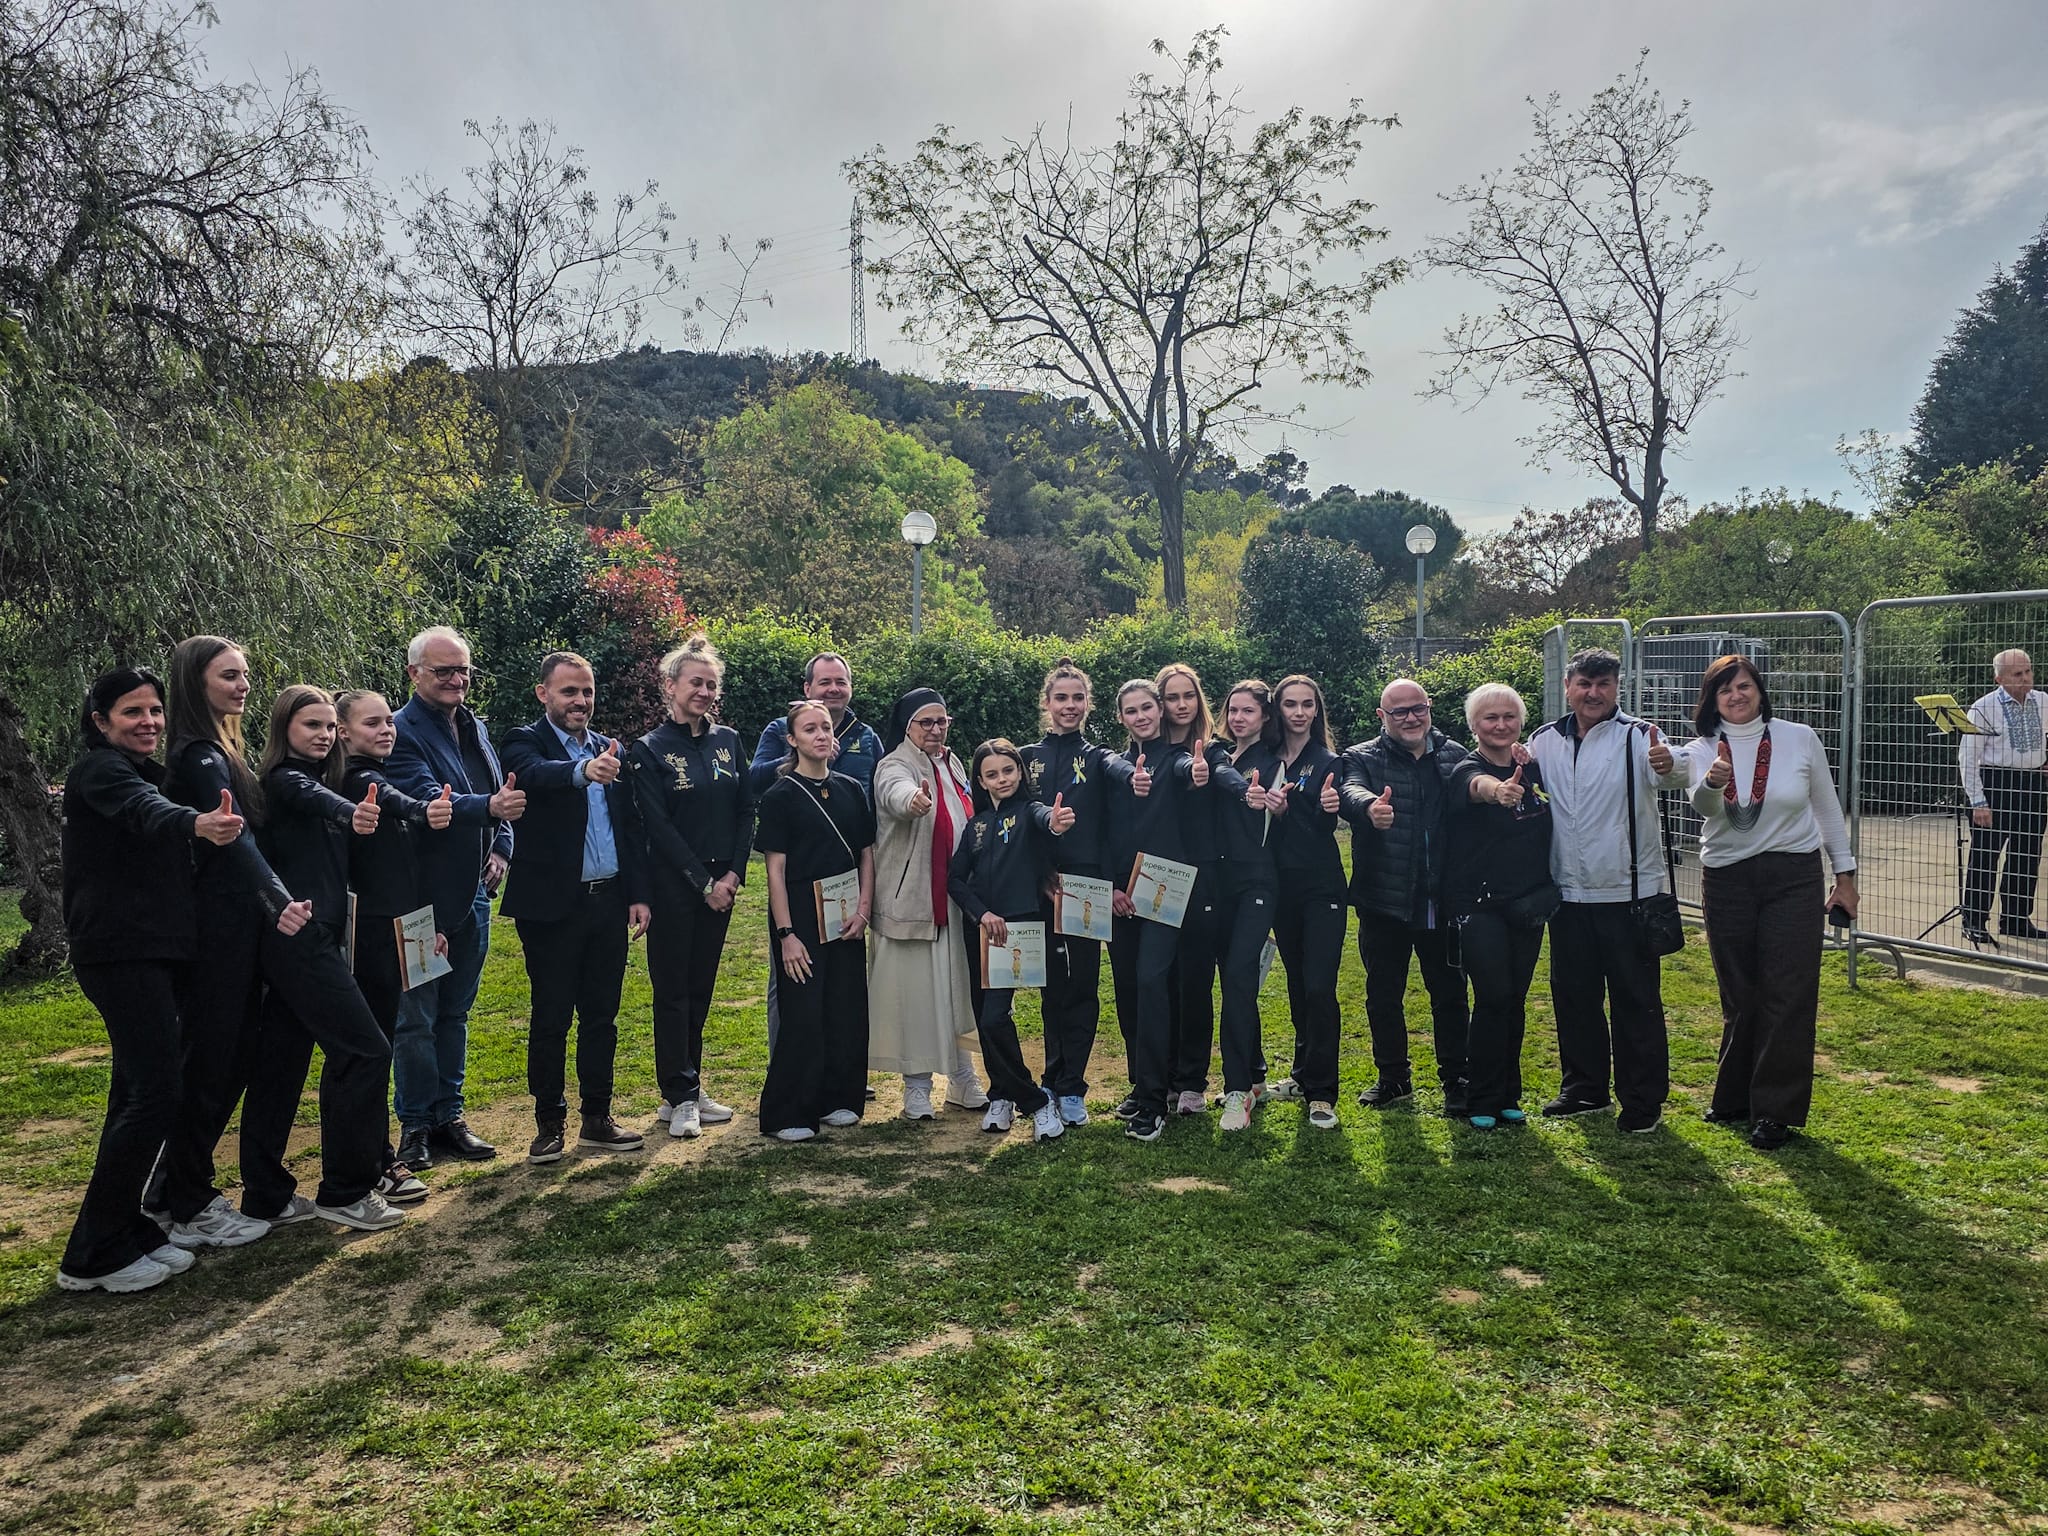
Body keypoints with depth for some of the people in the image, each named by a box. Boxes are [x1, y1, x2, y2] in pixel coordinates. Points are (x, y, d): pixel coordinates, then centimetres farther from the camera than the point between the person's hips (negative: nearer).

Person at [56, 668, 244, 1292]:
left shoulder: (144, 771, 18)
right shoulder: (98, 769, -11)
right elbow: (144, 812, -33)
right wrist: (196, 823, -54)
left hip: (154, 953, 10)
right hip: (121, 952, -10)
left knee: (136, 1094, 12)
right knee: (154, 1095, -14)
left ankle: (128, 1232, 21)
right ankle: (91, 1258, -5)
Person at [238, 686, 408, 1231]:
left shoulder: (316, 779, 19)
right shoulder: (284, 780, -10)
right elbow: (314, 799, -32)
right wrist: (350, 815, -54)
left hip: (317, 938, 9)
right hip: (300, 939, -9)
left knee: (279, 1066, 11)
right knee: (366, 1050, -10)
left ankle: (266, 1196, 19)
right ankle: (345, 1191, -1)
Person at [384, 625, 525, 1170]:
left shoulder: (476, 729, 12)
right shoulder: (402, 731, -12)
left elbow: (501, 799, 17)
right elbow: (428, 801, -26)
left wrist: (502, 850, 0)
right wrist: (489, 806, -42)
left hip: (473, 895, 7)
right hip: (423, 897, -7)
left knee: (455, 1013, 15)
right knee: (416, 1017, 3)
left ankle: (449, 1116, 25)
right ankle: (415, 1124, 15)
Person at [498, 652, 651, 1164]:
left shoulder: (610, 749, 11)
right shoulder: (525, 742, -5)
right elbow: (537, 773, -30)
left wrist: (638, 894, 6)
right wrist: (583, 770, -51)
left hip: (609, 903, 5)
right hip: (552, 905, -5)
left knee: (601, 1016, 12)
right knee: (551, 1020, 4)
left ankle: (596, 1118, 22)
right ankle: (549, 1125, 16)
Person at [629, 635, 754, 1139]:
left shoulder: (727, 741, 8)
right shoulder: (650, 750, -5)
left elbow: (746, 811, 6)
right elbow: (658, 826, -10)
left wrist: (733, 874, -5)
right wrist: (704, 882, -13)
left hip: (721, 884, 5)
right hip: (673, 885, -5)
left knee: (701, 988, 10)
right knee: (673, 989, 0)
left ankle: (688, 1088, 20)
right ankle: (679, 1098, 7)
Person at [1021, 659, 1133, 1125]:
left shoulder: (1096, 757, 5)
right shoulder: (1028, 757, 10)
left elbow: (1118, 768, -20)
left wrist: (1134, 776, -43)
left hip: (1085, 882, -1)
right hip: (1039, 884, 1)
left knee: (1082, 985, 1)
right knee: (1052, 985, 9)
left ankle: (1071, 1088, 10)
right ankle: (1055, 1079, 22)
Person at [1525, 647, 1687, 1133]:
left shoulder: (1636, 735, -8)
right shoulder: (1544, 741, 6)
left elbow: (1674, 774, -26)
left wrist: (1668, 765, -50)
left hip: (1627, 892, -4)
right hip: (1568, 893, 5)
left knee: (1636, 1000, 4)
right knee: (1573, 995, 14)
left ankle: (1644, 1101, 16)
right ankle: (1585, 1090, 29)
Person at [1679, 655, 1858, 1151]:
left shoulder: (1799, 739, -1)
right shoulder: (1702, 750, -2)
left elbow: (1827, 808, 8)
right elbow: (1701, 806, -22)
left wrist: (1844, 872, 8)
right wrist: (1712, 783, -45)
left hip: (1794, 877, -1)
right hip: (1726, 882, 1)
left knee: (1787, 995, -3)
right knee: (1738, 997, 9)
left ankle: (1776, 1111, 6)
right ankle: (1734, 1097, 24)